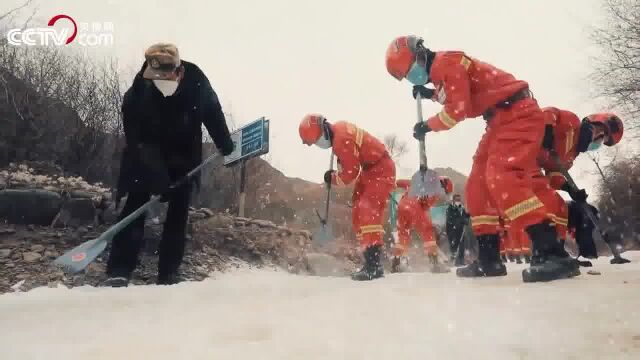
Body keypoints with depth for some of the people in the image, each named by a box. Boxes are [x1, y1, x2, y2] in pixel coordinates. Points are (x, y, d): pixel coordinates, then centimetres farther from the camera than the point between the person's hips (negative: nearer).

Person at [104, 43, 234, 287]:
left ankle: (168, 274, 8)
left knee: (178, 212, 0)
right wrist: (156, 179, -35)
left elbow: (213, 114, -3)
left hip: (185, 156, 2)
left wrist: (226, 147, 3)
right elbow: (137, 141, -28)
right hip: (146, 158, -2)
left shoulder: (197, 83, -22)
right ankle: (119, 272, -6)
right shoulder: (137, 95, -27)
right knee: (135, 207, -10)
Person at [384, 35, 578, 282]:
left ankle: (552, 254, -30)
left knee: (502, 178, -27)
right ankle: (489, 259, 9)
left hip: (517, 114, -10)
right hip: (502, 120, 10)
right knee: (478, 186, 6)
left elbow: (458, 110, -17)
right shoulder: (440, 71, 16)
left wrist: (427, 126, -3)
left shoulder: (447, 62, -14)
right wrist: (430, 94, 22)